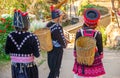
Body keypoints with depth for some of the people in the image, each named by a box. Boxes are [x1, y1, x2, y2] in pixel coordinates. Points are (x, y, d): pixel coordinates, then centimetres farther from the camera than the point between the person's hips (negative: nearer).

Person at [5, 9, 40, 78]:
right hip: (29, 70, -3)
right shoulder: (32, 37, -19)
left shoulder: (10, 36, -8)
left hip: (15, 69, 3)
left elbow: (7, 52, 3)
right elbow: (37, 55, -15)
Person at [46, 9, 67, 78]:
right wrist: (65, 44, 4)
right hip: (57, 50, -8)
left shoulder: (48, 25, -1)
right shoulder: (58, 27, -25)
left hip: (50, 49, 8)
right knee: (55, 69, 3)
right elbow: (62, 39, -18)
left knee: (52, 67, 21)